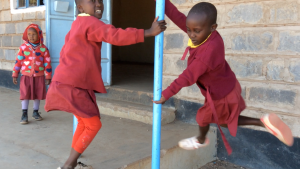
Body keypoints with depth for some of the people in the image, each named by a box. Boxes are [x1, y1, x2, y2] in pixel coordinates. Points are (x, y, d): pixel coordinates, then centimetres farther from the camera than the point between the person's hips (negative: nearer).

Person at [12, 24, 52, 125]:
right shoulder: (23, 47, -2)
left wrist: (48, 77, -1)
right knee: (25, 95, 0)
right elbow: (18, 61, 2)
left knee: (37, 95, 10)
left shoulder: (43, 48, -3)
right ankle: (24, 114, 10)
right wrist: (15, 75, 2)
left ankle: (35, 112, 26)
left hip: (39, 76, 1)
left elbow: (47, 63, -1)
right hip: (26, 76, 0)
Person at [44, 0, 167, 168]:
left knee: (84, 122, 22)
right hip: (72, 86, -10)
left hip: (69, 83, 10)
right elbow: (116, 36, -28)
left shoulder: (78, 25, 18)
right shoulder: (90, 23, -13)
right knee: (94, 124, -1)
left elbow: (66, 53, 24)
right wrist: (149, 32, -28)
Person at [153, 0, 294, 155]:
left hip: (221, 95, -8)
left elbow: (188, 77, -34)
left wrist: (166, 94, -27)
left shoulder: (209, 50, -39)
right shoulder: (207, 34, -15)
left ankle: (201, 140, 52)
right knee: (225, 120, 27)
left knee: (203, 117, 20)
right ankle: (263, 122, 19)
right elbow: (178, 17, -14)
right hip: (226, 87, 8)